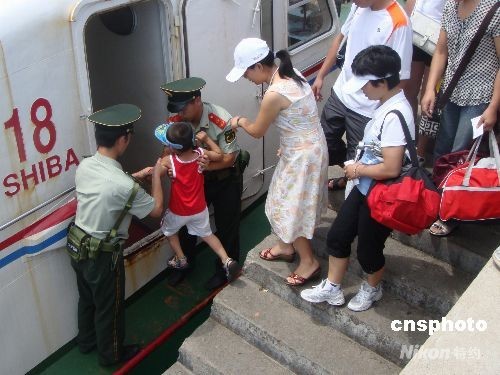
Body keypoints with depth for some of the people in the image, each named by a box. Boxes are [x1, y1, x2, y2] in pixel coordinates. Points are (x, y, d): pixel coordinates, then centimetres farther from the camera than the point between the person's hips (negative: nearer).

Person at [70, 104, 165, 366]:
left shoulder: (84, 166, -10)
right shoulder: (124, 186, -32)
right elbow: (156, 209, -14)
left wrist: (136, 176, 12)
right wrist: (156, 176, -2)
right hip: (102, 255, -7)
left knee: (87, 298, 29)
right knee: (108, 307, 18)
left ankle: (86, 341, 52)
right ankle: (110, 354, 41)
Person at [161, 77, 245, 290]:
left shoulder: (221, 120, -32)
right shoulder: (176, 121, -18)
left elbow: (228, 158, -26)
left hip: (226, 177, -4)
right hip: (197, 177, 4)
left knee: (226, 225, 8)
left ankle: (224, 269, 30)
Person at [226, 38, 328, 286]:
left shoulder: (274, 95, -28)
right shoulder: (290, 75, 0)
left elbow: (257, 131, -13)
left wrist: (240, 121, 7)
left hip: (303, 156, -10)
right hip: (301, 150, 10)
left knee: (292, 207, 5)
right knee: (286, 201, 23)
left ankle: (309, 261, 21)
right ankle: (286, 246, 42)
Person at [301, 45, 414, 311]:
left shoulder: (395, 115, -28)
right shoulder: (387, 104, 1)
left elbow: (391, 169, -31)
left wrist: (358, 170, -15)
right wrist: (359, 167, 0)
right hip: (365, 188, 9)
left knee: (368, 249, 14)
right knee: (337, 236, 16)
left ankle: (372, 289, 42)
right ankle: (332, 288, 35)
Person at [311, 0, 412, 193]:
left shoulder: (397, 23, -26)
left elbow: (399, 78, -22)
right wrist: (321, 76, 13)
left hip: (366, 109, -7)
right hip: (340, 94, 7)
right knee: (324, 140, 23)